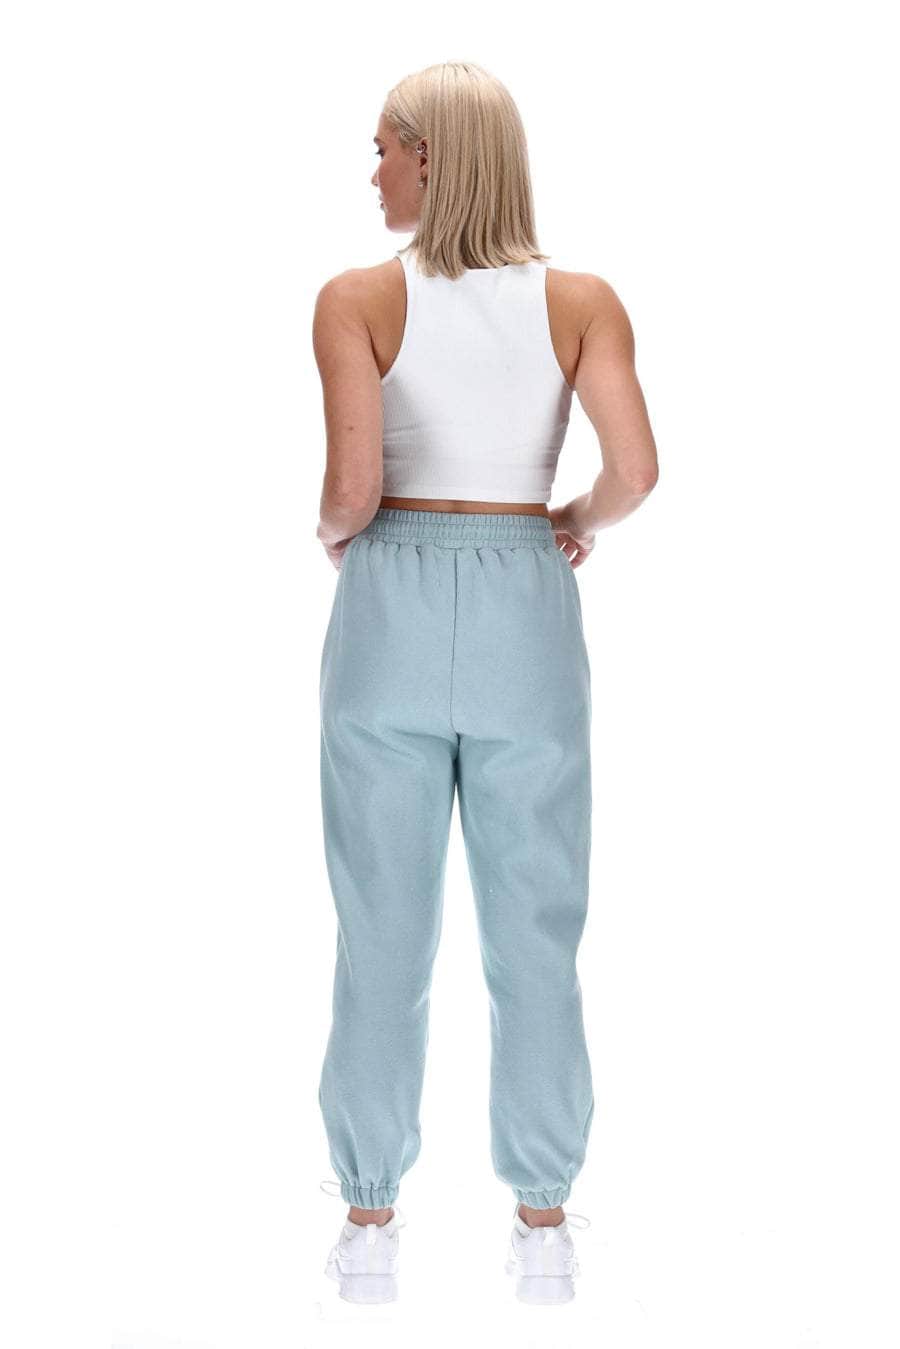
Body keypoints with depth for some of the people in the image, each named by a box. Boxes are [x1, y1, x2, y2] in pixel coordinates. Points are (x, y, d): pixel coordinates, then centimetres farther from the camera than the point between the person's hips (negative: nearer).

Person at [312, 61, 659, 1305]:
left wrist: (332, 536, 5)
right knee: (535, 934, 9)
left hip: (392, 610, -1)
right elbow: (636, 469, -13)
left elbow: (352, 482, -17)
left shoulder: (359, 299, -6)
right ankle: (543, 1225, 17)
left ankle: (371, 1225, 16)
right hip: (527, 612, 1)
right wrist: (580, 524, 8)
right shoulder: (582, 299, -1)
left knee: (383, 934, 8)